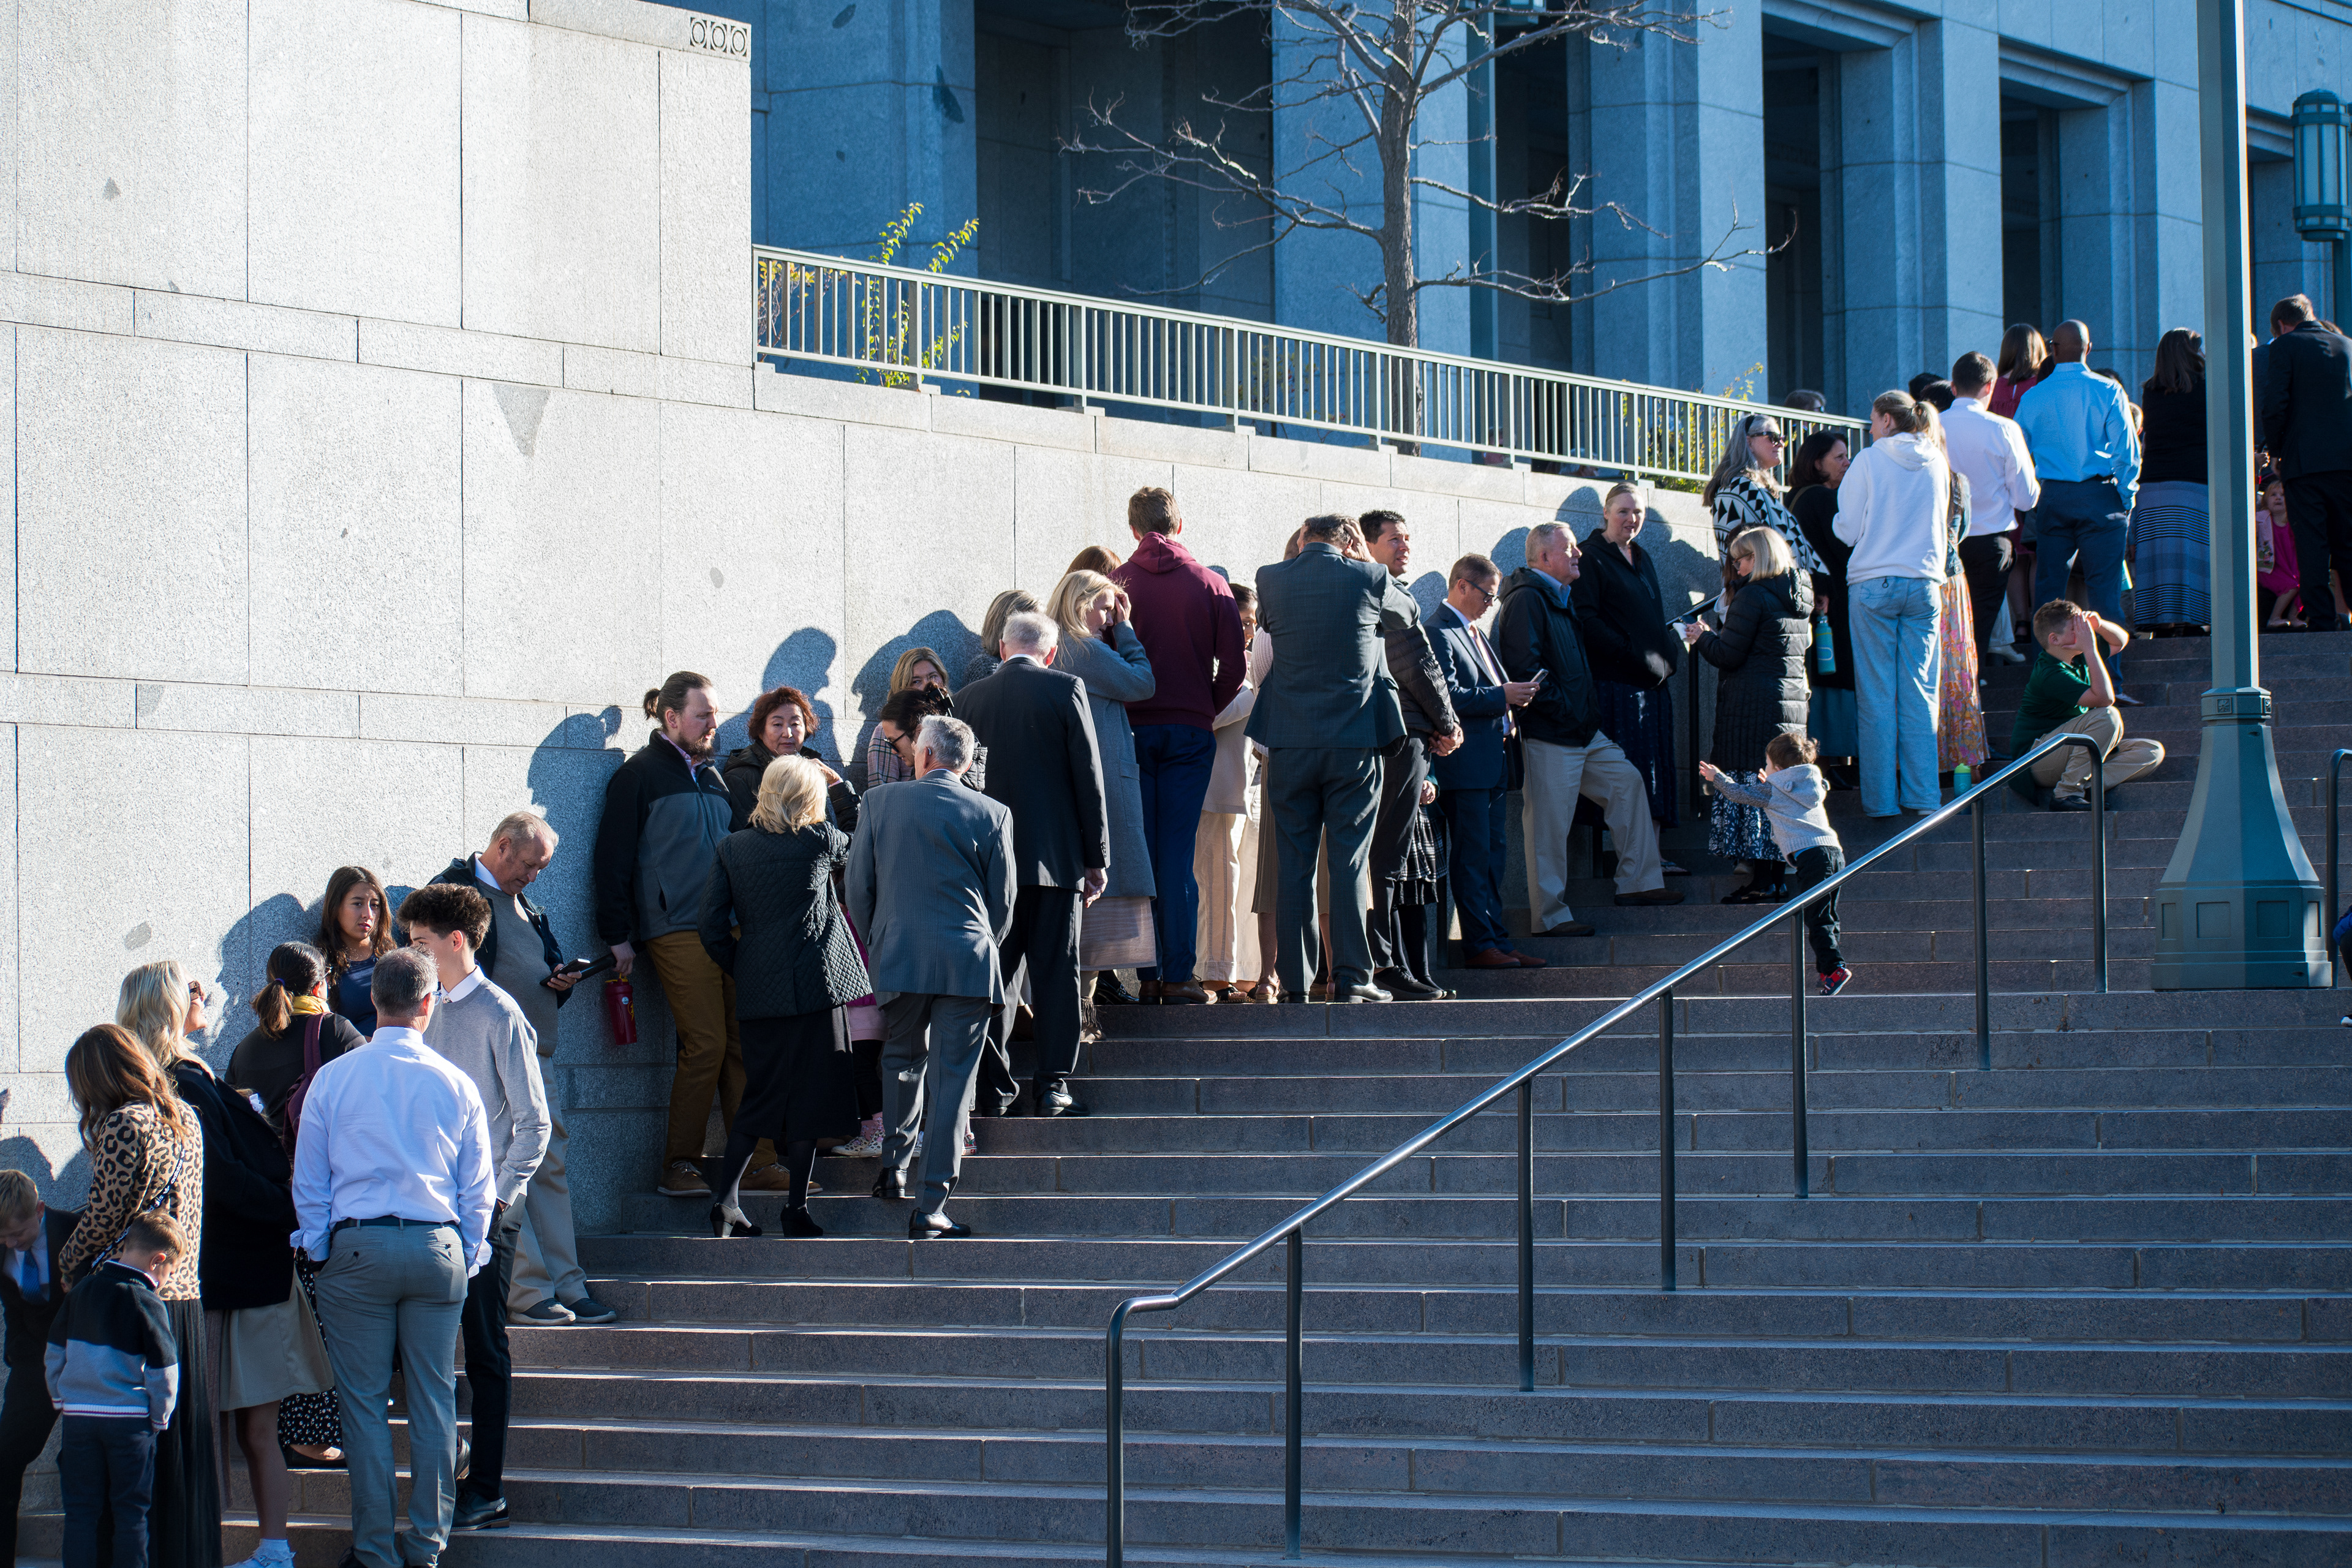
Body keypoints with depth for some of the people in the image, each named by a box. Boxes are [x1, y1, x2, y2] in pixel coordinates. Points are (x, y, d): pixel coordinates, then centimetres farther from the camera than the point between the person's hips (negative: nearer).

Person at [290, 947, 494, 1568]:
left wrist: (321, 1255, 12)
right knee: (434, 1401, 8)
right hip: (438, 1249, 1)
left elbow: (308, 1182, 3)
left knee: (364, 1403, 4)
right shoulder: (457, 1085, 1)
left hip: (357, 1249, -1)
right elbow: (478, 1190, 7)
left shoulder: (332, 1079, -1)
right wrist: (465, 1260, 17)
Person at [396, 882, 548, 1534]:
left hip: (483, 1209, -6)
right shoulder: (429, 1012, 11)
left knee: (486, 1350, -1)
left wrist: (498, 1198, -13)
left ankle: (487, 1492, 3)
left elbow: (533, 1122, -9)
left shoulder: (498, 1015, -9)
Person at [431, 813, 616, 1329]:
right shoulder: (454, 891, -5)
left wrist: (562, 981, 8)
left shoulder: (527, 907, 22)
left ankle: (567, 1286, 9)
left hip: (539, 1054, 9)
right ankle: (527, 1292, -8)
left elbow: (549, 962, 32)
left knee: (552, 1169, 7)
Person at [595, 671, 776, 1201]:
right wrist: (618, 936, -8)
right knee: (706, 1044, -11)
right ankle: (679, 1166, -3)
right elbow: (614, 857, -3)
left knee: (744, 1044, 1)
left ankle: (757, 1162, 4)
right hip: (678, 933, -6)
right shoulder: (639, 776, 0)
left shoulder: (713, 778, 21)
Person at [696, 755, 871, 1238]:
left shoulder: (733, 848, 4)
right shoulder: (821, 840, -3)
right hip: (813, 985, -4)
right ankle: (796, 1209, 5)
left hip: (756, 993, 4)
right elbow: (855, 849, 21)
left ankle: (726, 1202, 1)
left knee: (759, 1096, 12)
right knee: (810, 1094, 3)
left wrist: (742, 970, 13)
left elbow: (712, 927, 0)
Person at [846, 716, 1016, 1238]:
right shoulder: (992, 815, 1)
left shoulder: (880, 804, 2)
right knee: (952, 1077, 1)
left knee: (904, 1057, 25)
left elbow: (858, 889, 7)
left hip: (897, 956, 1)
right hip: (968, 961, -1)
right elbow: (1002, 902, 5)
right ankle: (932, 1206, -3)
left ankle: (893, 1168, 26)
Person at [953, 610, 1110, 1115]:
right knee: (1057, 971, 1)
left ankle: (993, 1087, 5)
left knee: (995, 973, 7)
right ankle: (1053, 1087, -2)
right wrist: (1097, 858, 2)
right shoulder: (1066, 690, -4)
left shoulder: (972, 696, 4)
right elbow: (1088, 777, -4)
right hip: (1056, 856, -3)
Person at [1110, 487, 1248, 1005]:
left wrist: (1125, 708, 11)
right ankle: (1179, 974, -3)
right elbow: (1232, 666, -2)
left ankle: (1145, 973, 2)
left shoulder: (1116, 584, 0)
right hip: (1191, 730, 0)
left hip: (1130, 729, 0)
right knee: (1177, 854, 0)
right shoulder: (1210, 584, 1)